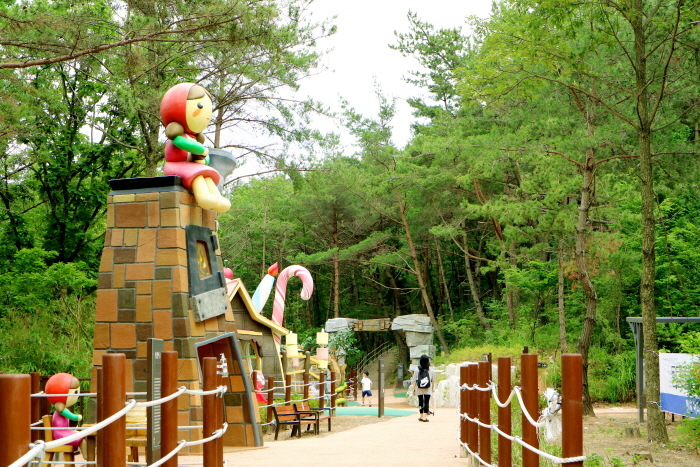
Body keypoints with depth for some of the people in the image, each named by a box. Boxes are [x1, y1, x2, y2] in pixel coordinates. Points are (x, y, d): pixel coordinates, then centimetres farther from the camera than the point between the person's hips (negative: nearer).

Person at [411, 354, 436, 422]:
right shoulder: (431, 370, -3)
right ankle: (425, 417, -8)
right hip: (428, 389, -1)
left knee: (420, 402, 11)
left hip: (419, 389, 1)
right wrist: (433, 387, 19)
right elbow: (433, 380, 5)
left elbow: (414, 380, 0)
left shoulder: (417, 370, -4)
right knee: (426, 402, 0)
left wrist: (414, 388, 8)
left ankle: (421, 416, 17)